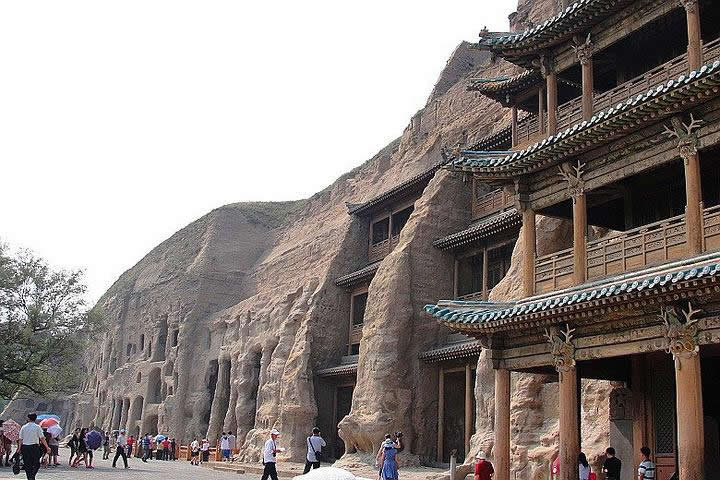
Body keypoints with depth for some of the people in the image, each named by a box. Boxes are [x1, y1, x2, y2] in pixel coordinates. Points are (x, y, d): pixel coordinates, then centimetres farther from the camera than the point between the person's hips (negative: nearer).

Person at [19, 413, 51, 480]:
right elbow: (42, 438, -6)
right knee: (36, 464, 4)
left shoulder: (23, 427, 6)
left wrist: (20, 449, 9)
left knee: (27, 465, 11)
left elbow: (20, 439, 4)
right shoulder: (37, 427, -2)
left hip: (25, 447, 3)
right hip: (34, 447, -3)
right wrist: (47, 447, -1)